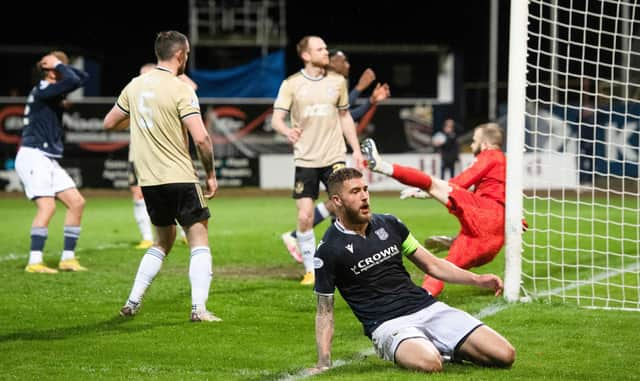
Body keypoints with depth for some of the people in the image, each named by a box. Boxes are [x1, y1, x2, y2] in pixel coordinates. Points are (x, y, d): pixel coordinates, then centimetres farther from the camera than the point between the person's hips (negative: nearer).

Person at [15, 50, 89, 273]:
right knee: (47, 206, -21)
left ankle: (68, 258, 9)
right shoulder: (42, 90, -13)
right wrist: (58, 64, -9)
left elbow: (82, 78, 19)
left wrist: (60, 64, 7)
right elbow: (73, 80, -26)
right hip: (33, 156, -10)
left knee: (76, 202, 5)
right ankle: (34, 262, -23)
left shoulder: (53, 91, 14)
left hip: (48, 159, 10)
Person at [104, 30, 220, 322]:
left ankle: (133, 302, 17)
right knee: (199, 240, 2)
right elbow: (201, 137, -19)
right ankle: (199, 307, -8)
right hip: (180, 177, -6)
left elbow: (109, 123, 17)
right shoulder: (181, 90, -12)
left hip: (148, 180, 6)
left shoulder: (135, 86, 6)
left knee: (163, 241, 21)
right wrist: (211, 174, -7)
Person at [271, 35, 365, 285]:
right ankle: (310, 270, 8)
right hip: (305, 159, -2)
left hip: (334, 157, 2)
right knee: (305, 216, -6)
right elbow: (276, 119, -6)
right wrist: (287, 131, -28)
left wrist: (356, 149, 14)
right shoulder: (291, 84, -2)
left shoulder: (337, 81, 7)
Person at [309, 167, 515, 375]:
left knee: (504, 355, -12)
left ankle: (445, 350, 13)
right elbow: (325, 310, 1)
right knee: (429, 364, -38)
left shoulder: (389, 224, 10)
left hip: (429, 308, 4)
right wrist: (324, 361, -10)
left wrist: (477, 279, 6)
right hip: (388, 324, -4)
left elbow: (432, 264, 19)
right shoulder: (329, 249, -3)